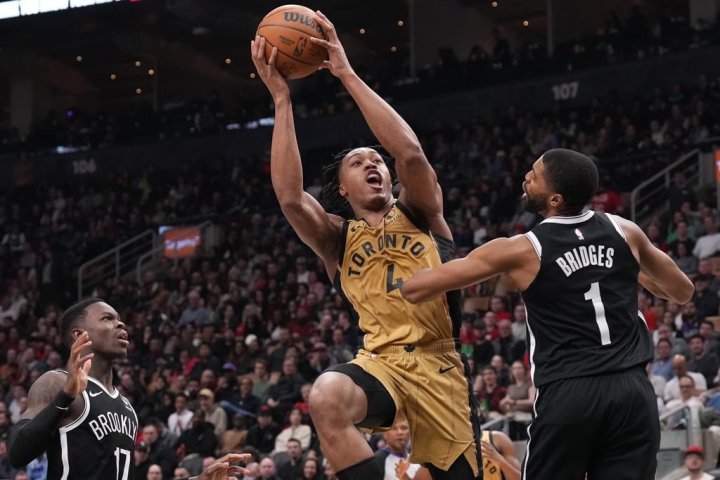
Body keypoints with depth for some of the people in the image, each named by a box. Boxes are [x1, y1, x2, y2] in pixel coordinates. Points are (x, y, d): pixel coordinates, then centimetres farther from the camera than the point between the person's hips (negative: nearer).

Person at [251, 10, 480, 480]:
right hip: (381, 360, 0)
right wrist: (281, 98, -8)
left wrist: (348, 75, -8)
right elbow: (290, 197, -8)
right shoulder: (337, 237, 13)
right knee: (327, 399, -35)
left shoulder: (419, 213, 12)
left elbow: (410, 153, -9)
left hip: (438, 364, 1)